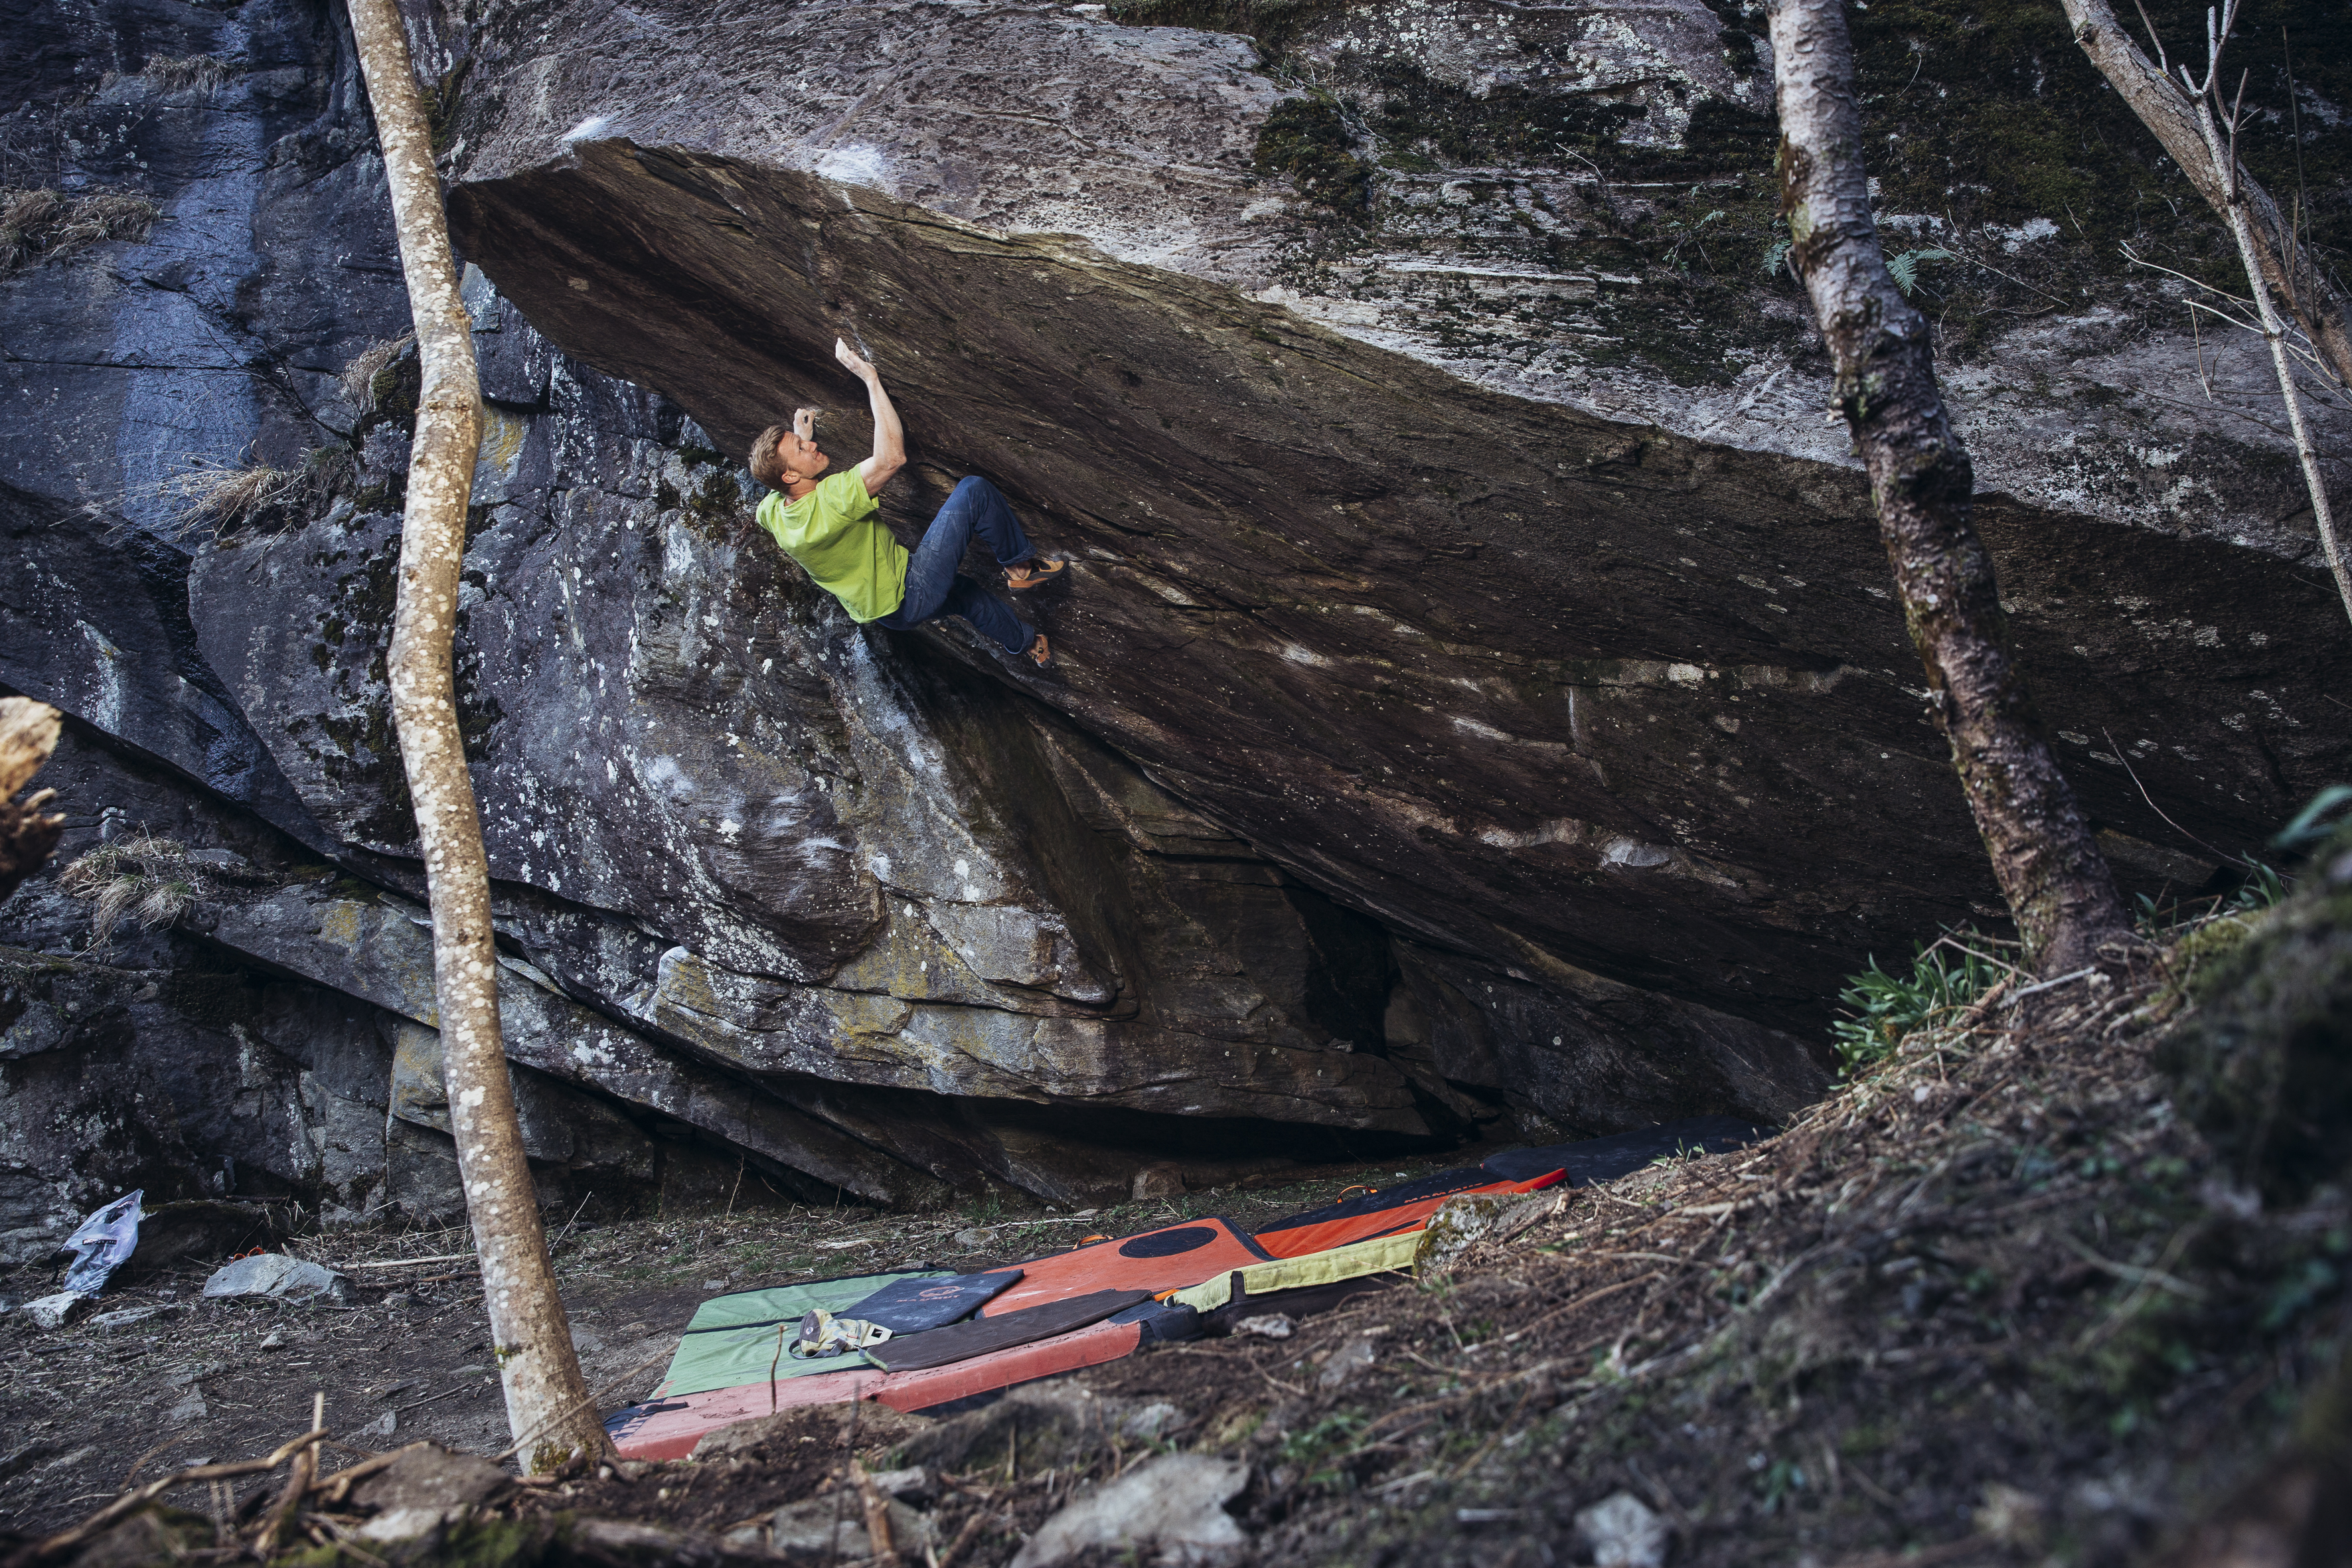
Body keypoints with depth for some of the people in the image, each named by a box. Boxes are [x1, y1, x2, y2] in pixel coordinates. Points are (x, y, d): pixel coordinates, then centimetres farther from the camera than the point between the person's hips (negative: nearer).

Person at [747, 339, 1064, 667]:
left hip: (882, 611, 9)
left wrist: (801, 437, 15)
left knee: (965, 593, 36)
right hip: (910, 595, -9)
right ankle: (1021, 566, 8)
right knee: (973, 491, -12)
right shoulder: (829, 501, -32)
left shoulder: (772, 513, -6)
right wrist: (870, 378, -30)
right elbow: (892, 457, -37)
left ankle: (1026, 641, 57)